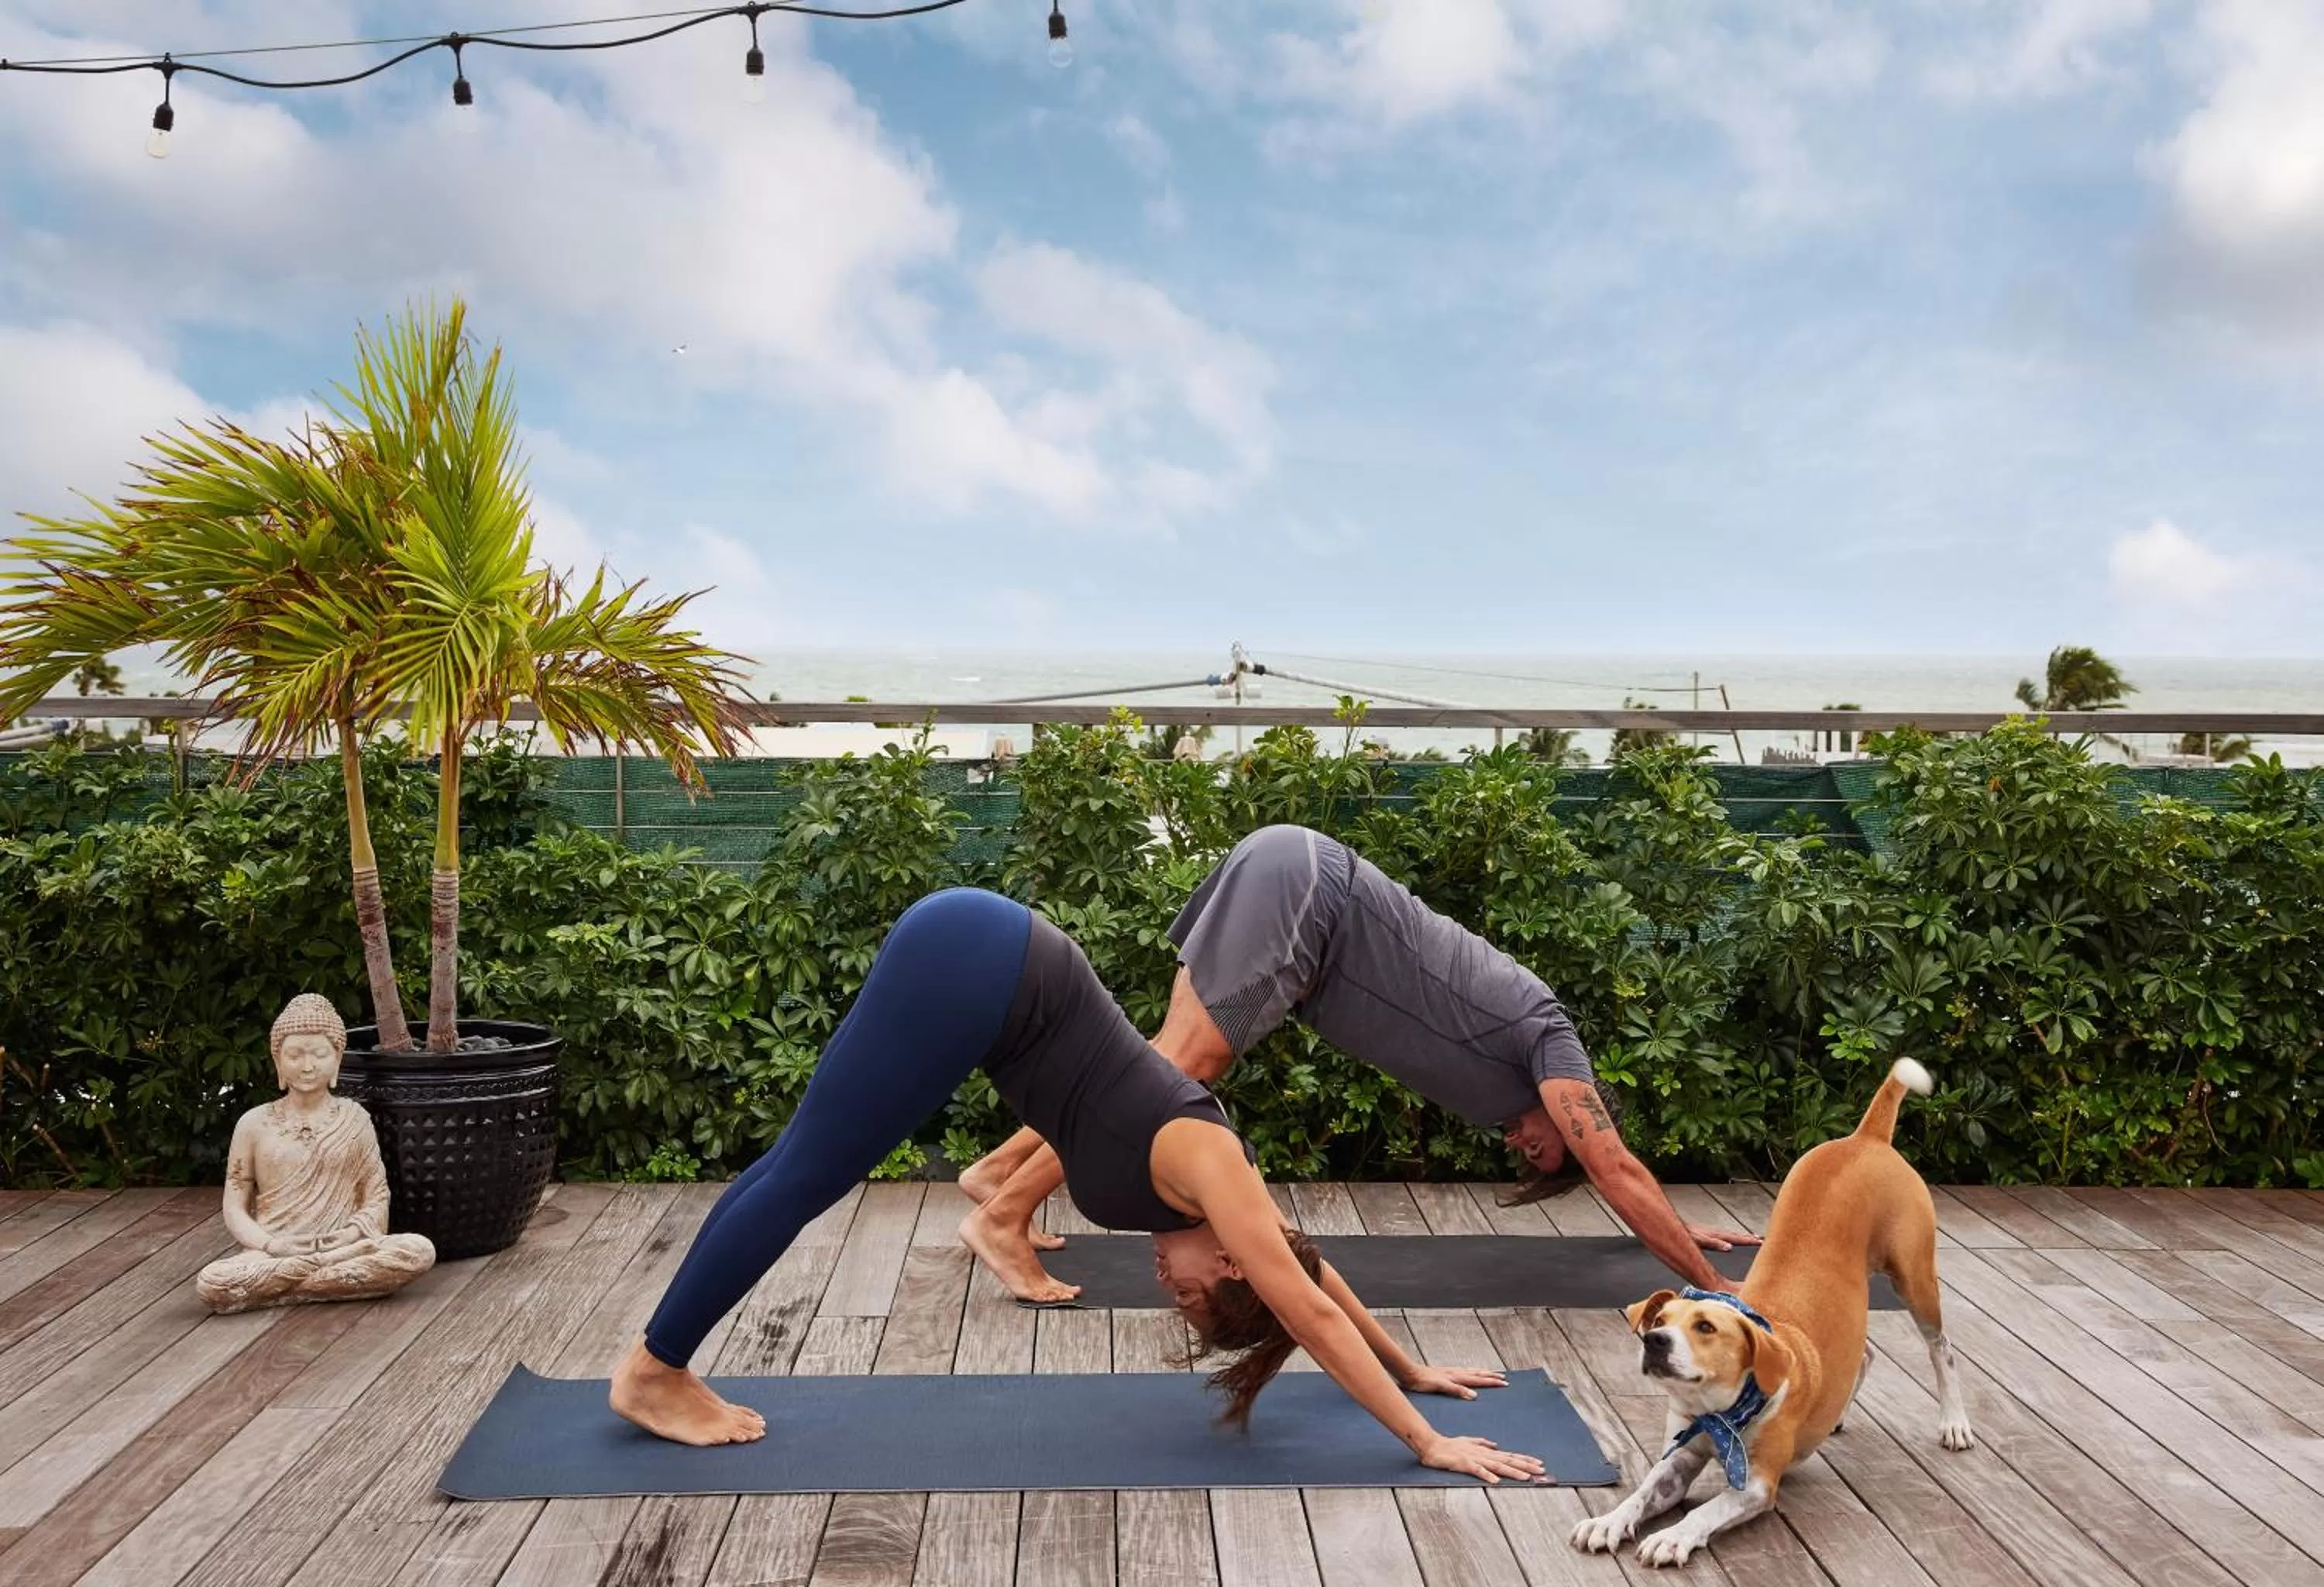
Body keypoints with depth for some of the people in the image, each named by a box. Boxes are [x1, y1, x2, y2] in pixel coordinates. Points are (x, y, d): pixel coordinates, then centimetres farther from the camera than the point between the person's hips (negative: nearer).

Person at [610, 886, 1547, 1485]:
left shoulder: (1206, 1168, 9)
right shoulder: (1201, 1165, -11)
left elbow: (1311, 1283, 22)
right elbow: (1311, 1311, -12)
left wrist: (1409, 1373, 29)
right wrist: (1426, 1443, -9)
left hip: (978, 961, 8)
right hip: (971, 964, -8)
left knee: (805, 1167, 12)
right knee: (807, 1174, -1)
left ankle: (665, 1366, 21)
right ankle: (652, 1374, 11)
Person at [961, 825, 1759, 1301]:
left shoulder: (1511, 1054, 21)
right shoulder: (1549, 1041, -1)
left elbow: (1612, 1170, 34)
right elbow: (1618, 1169, -4)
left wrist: (1679, 1228, 41)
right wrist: (1714, 1286, 0)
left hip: (1293, 884, 8)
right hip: (1300, 889, -8)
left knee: (1173, 1063, 8)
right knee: (1178, 1071, -11)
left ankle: (998, 1167, 10)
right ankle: (1005, 1215, -11)